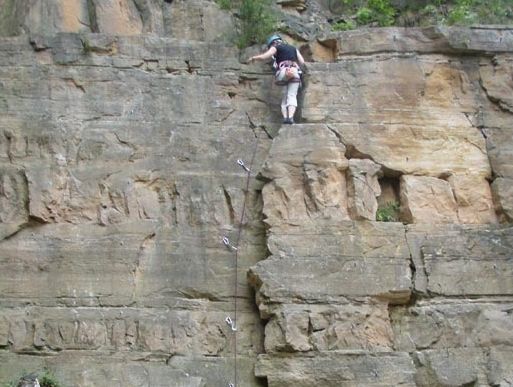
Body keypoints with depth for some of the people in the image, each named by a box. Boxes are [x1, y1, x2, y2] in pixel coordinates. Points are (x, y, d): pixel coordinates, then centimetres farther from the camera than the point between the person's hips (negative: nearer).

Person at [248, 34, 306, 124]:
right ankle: (291, 117, -30)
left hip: (283, 73, -2)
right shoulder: (294, 48, 27)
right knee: (292, 96, -8)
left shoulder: (275, 48, 15)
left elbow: (263, 57, 0)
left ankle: (285, 117, -17)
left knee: (284, 98, 4)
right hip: (295, 73, 2)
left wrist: (253, 58, 17)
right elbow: (302, 62, 16)